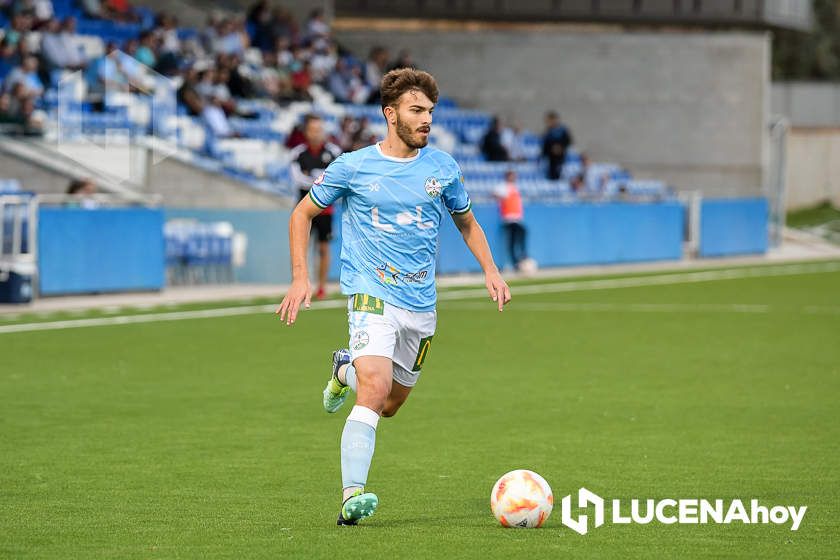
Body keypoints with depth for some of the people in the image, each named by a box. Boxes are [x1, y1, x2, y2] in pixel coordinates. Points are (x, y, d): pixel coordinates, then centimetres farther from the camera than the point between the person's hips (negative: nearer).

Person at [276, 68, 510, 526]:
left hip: (421, 304, 5)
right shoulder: (353, 167, -4)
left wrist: (491, 271, 7)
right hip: (372, 294, -5)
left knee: (389, 405, 14)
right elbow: (302, 214, 8)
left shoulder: (442, 167, 5)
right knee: (375, 389, -25)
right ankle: (353, 496, -26)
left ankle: (347, 370, 46)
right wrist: (300, 278, -2)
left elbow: (466, 222, 22)